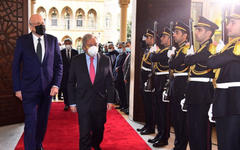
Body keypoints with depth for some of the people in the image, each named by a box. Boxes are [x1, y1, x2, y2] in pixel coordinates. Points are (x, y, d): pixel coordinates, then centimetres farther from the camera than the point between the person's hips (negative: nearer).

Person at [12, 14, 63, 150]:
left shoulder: (53, 40, 3)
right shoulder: (22, 41, -2)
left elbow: (59, 64, 4)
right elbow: (16, 66, 2)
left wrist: (56, 85, -6)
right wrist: (17, 88, -2)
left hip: (48, 88, 2)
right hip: (29, 88, -2)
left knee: (43, 120, 13)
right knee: (31, 121, -2)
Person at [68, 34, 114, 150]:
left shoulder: (105, 60, -1)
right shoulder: (76, 61, -3)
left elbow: (110, 82, 3)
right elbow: (71, 83, 1)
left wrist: (110, 100, -1)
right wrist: (72, 102, -2)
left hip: (100, 102, 2)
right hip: (83, 102, -2)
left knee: (99, 129, 18)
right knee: (84, 132, 1)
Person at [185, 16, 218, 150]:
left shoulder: (211, 47, -11)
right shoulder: (200, 48, 19)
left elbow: (188, 61, -19)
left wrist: (190, 54, 0)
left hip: (203, 95, -9)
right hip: (194, 96, 9)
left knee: (202, 129, -1)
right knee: (192, 128, 15)